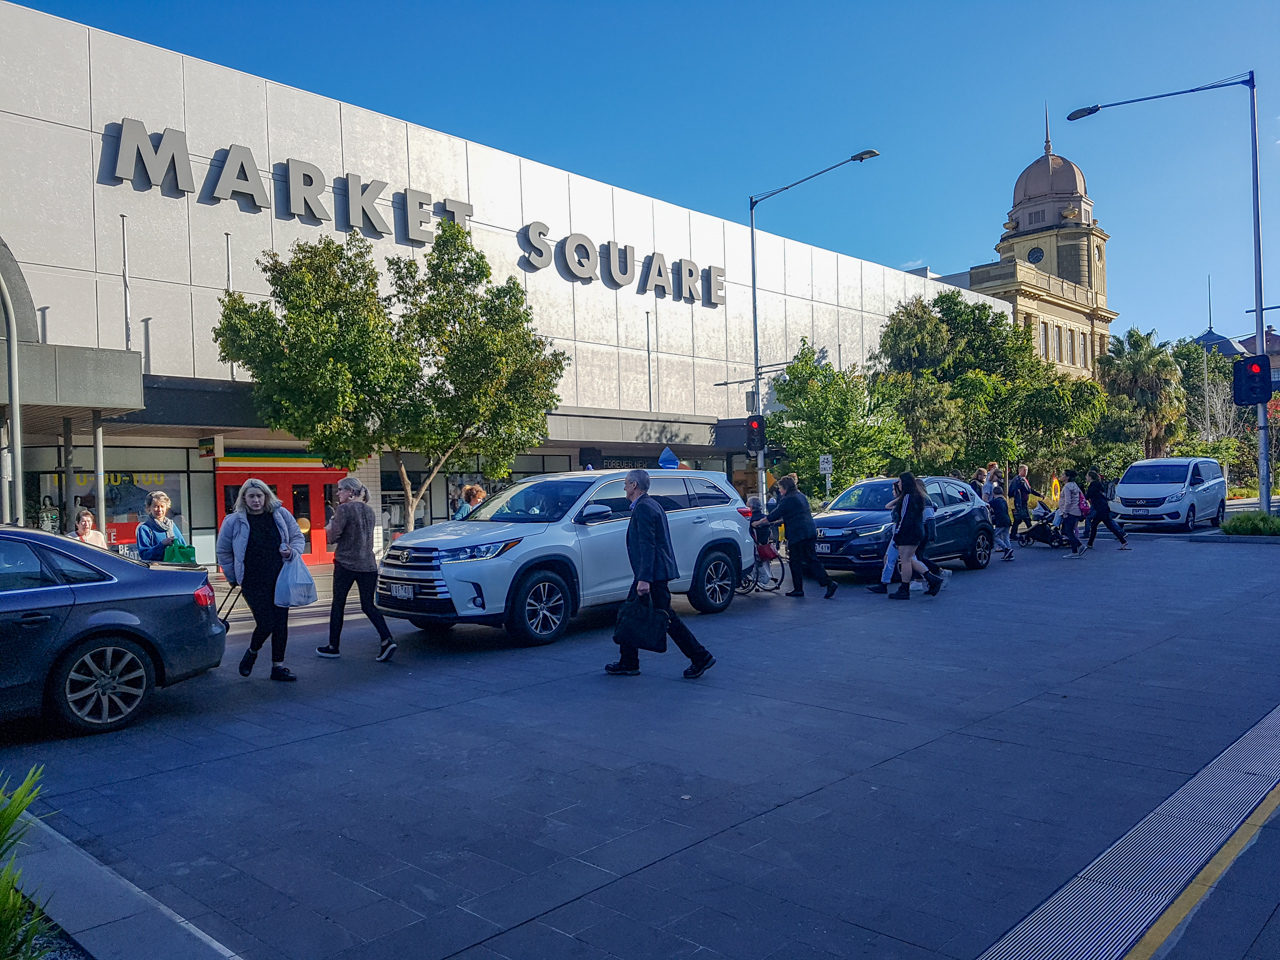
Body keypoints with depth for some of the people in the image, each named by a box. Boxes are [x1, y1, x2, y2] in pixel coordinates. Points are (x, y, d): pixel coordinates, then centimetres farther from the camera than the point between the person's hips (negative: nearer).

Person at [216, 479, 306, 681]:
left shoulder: (281, 514, 3)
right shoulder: (234, 521, -2)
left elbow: (298, 537, 11)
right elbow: (223, 552, 7)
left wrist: (292, 552, -9)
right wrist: (233, 578, 5)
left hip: (280, 579, 3)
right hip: (253, 583, -3)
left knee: (281, 623, 5)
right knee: (266, 623, -8)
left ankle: (278, 666, 18)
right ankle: (251, 652, 24)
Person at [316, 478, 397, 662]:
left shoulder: (344, 509, -10)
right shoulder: (369, 510, 12)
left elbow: (332, 537, -11)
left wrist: (328, 528, 10)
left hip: (346, 564, -6)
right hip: (368, 565, 6)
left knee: (338, 605, 10)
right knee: (368, 606, 8)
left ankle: (333, 647, 19)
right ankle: (387, 641, -9)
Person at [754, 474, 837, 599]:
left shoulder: (788, 499, -10)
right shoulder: (801, 496, 18)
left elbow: (774, 515, -9)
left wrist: (758, 522, 2)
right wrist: (778, 521, 32)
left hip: (797, 534, -8)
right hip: (810, 532, 9)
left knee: (795, 561, 3)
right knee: (811, 560, 7)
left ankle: (798, 589, 8)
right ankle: (829, 582, -4)